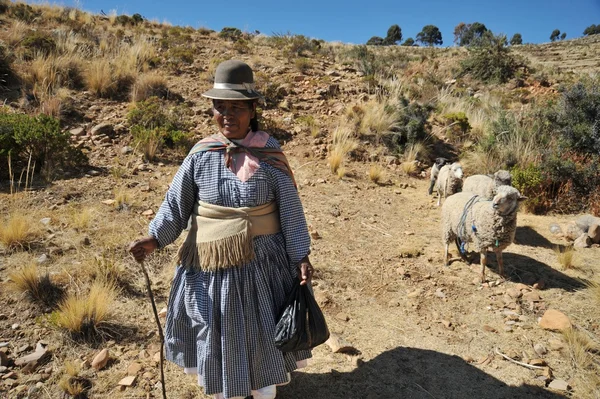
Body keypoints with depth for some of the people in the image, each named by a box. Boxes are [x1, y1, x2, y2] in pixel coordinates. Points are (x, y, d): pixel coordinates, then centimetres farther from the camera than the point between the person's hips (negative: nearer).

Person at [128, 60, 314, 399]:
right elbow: (176, 202, 2)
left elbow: (290, 208, -5)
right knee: (217, 331, 17)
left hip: (262, 262, -1)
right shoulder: (201, 154, -5)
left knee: (262, 330, 15)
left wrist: (301, 256, -6)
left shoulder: (270, 154, -9)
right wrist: (155, 238, -11)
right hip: (212, 263, 2)